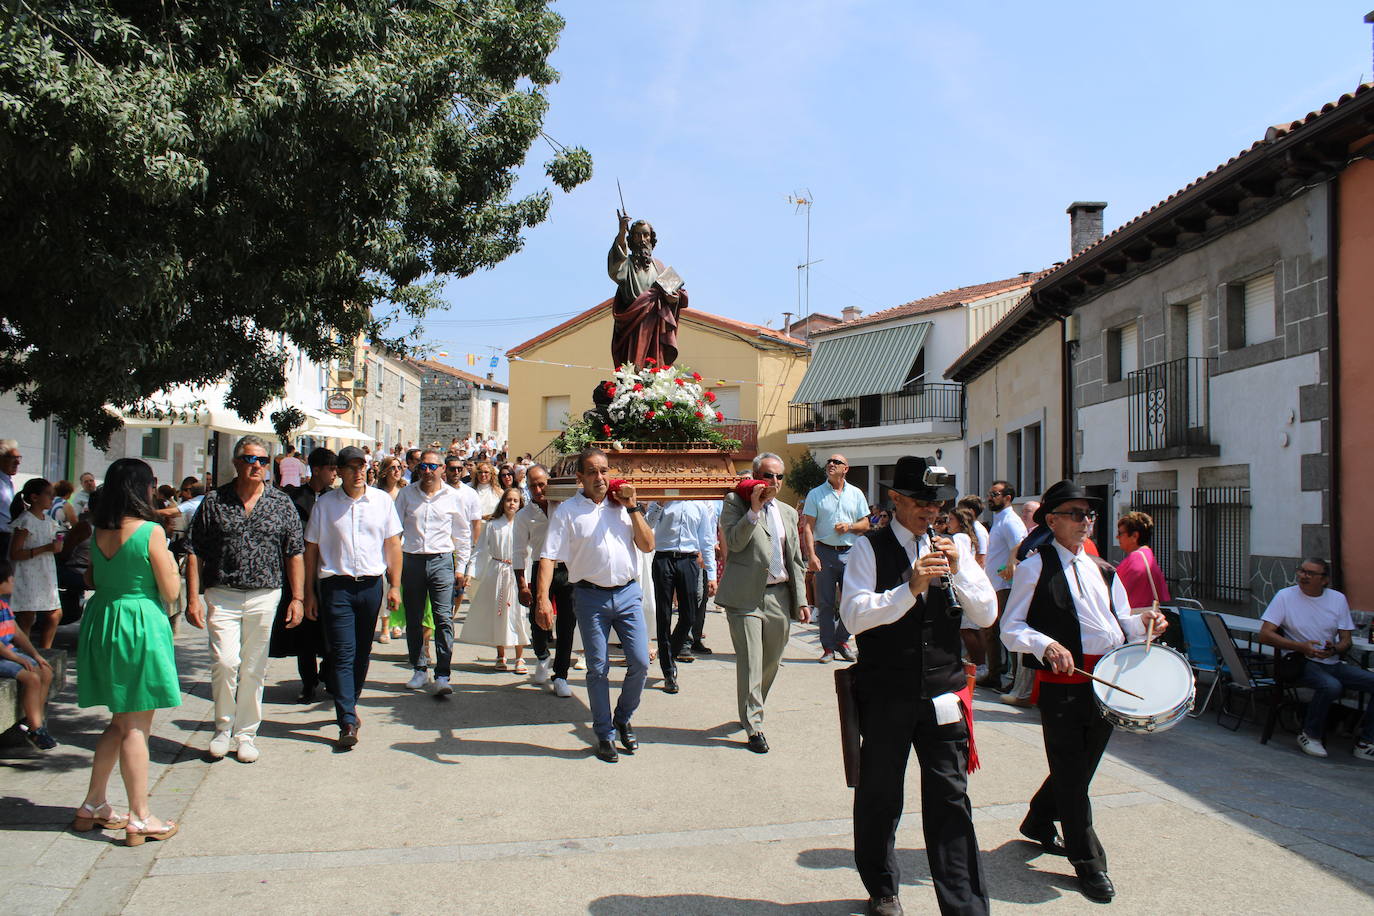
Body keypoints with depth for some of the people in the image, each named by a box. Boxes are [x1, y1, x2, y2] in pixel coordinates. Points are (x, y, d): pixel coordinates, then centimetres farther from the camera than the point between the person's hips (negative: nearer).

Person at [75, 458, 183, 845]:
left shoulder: (99, 531, 5)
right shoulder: (150, 531, -15)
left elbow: (93, 581, 15)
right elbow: (170, 591, -11)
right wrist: (170, 562, 5)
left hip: (101, 622, 7)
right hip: (141, 627, -7)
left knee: (120, 722, 19)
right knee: (137, 726, 0)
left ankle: (92, 806, 27)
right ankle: (139, 818, 6)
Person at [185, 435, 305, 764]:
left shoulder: (282, 503, 5)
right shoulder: (214, 501, 2)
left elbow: (294, 554, 7)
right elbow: (196, 554, 3)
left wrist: (297, 598, 1)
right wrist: (193, 598, -4)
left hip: (265, 597, 1)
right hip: (222, 596, -1)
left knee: (253, 669, 6)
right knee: (225, 662, -11)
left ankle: (246, 734, 21)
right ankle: (223, 728, 11)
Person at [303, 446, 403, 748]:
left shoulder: (382, 500, 4)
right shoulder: (325, 503, 1)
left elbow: (393, 544, 8)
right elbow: (311, 548, 5)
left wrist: (395, 585, 3)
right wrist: (309, 592, 3)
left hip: (371, 584, 2)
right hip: (336, 585, -2)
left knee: (362, 652, 11)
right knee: (342, 653, -6)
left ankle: (350, 703, 31)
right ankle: (347, 722, -6)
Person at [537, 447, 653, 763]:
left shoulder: (623, 505, 9)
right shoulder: (567, 511, -1)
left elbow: (648, 546, 4)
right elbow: (548, 557, -8)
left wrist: (633, 507, -2)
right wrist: (543, 598, -20)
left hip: (627, 594, 3)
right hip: (591, 597, -2)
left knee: (640, 662, 0)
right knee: (598, 668, 4)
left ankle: (623, 719, 25)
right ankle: (605, 734, 19)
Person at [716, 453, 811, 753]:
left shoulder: (788, 512, 17)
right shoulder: (735, 502, 1)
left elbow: (795, 560, 18)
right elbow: (734, 542, -13)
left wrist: (801, 599, 12)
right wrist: (754, 510, -20)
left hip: (779, 598, 6)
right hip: (746, 597, -5)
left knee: (771, 662, 13)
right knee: (750, 663, -7)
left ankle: (752, 710, 33)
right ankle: (753, 727, 0)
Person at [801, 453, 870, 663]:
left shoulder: (856, 494, 10)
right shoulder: (815, 494, 3)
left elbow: (865, 524, 12)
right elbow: (807, 527, -2)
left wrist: (850, 526, -9)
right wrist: (811, 555, -13)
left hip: (849, 553, 2)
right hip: (824, 552, -2)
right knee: (826, 602, 1)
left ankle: (841, 640, 21)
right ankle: (828, 647, 9)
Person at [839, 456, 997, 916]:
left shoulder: (951, 547, 8)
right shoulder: (869, 548, -4)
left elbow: (987, 615, 3)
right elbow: (855, 616, -15)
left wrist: (959, 568, -12)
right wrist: (909, 588, -26)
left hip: (942, 691, 2)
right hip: (885, 693, -2)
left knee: (951, 799, -2)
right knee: (880, 797, 13)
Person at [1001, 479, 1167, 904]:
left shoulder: (1102, 570, 15)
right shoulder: (1034, 567, -6)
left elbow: (1121, 623, 16)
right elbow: (1011, 629, -9)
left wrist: (1143, 622, -6)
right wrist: (1045, 646, -26)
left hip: (1105, 684, 7)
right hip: (1062, 684, -7)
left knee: (1079, 766, 18)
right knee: (1071, 772, 2)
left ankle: (1038, 823, 41)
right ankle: (1088, 861, 16)